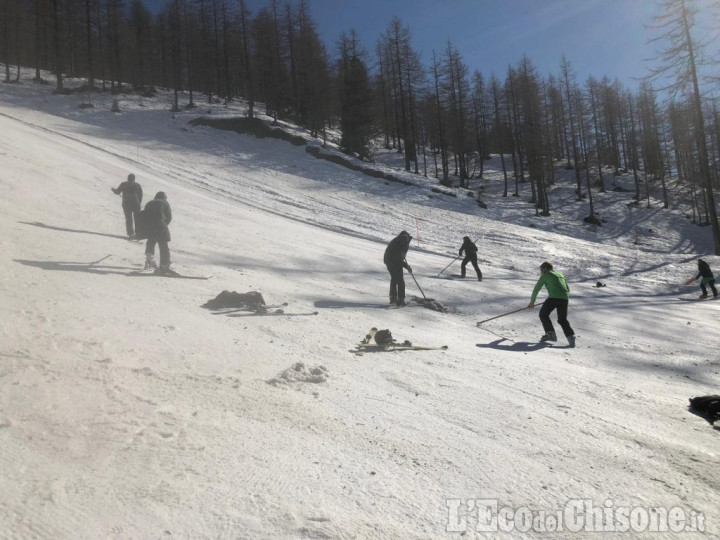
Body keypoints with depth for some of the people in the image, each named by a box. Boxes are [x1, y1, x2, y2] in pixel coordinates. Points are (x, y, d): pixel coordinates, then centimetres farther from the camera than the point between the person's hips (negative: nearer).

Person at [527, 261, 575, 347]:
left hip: (554, 297, -6)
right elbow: (568, 289, 35)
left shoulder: (546, 275, 9)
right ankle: (570, 335, -1)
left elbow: (537, 288, 9)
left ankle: (550, 333, 3)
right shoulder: (560, 275, 28)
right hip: (565, 298, 6)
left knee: (543, 314, 12)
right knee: (562, 319, 17)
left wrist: (532, 301, 17)